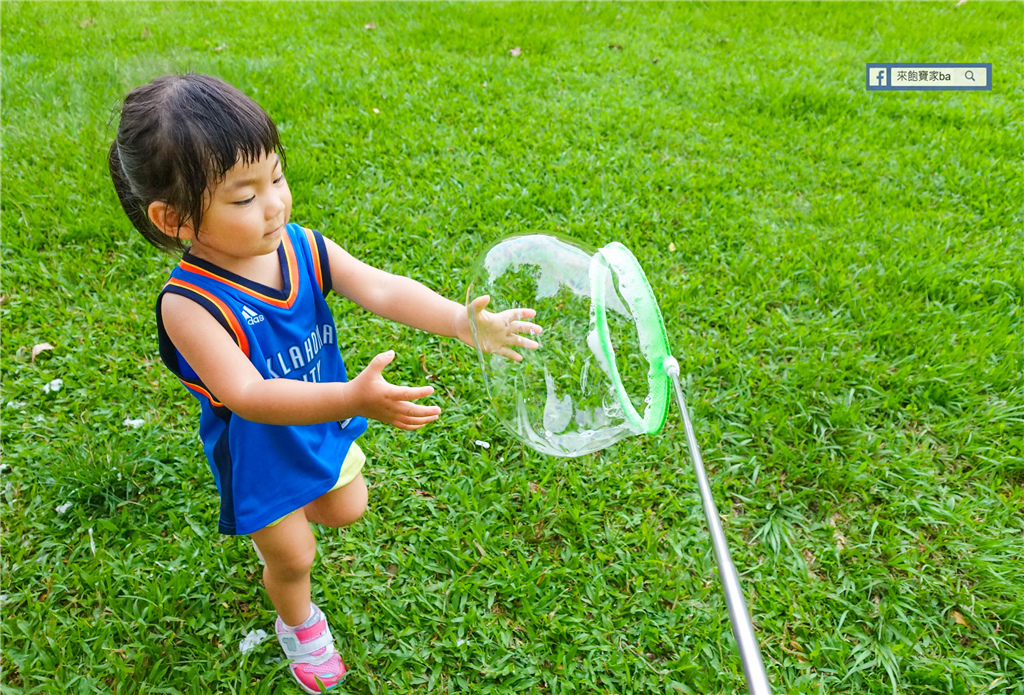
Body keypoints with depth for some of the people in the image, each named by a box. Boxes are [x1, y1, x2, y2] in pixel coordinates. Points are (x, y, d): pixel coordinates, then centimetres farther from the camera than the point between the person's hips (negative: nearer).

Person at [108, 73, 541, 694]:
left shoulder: (303, 248, -19)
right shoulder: (189, 304, -35)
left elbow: (383, 290, -25)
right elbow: (247, 395, -43)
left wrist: (466, 322, -40)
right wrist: (357, 399, -56)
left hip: (325, 423, 5)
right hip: (260, 453, -4)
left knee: (347, 510, 26)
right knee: (293, 558, 17)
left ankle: (275, 520, 59)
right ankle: (299, 623, 53)